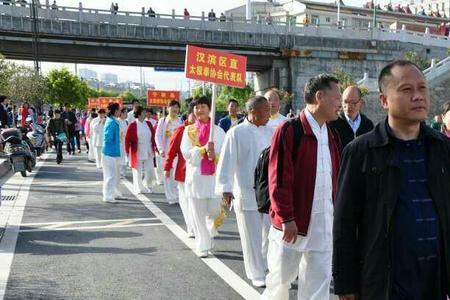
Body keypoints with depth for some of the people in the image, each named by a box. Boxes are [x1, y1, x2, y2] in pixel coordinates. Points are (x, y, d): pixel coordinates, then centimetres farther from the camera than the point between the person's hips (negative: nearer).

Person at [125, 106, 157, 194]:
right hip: (137, 152, -4)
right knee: (138, 171, 5)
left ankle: (147, 187, 24)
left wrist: (155, 147, 7)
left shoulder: (148, 124, 7)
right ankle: (138, 188, 18)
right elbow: (127, 139, -6)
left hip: (148, 151, 4)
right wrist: (127, 151, -9)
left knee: (150, 171, 4)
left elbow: (153, 137, 12)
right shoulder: (132, 125, -7)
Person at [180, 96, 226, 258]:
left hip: (214, 176, 0)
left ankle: (210, 231, 34)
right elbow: (186, 153, -5)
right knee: (199, 214, 3)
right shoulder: (188, 131, 5)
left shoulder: (218, 131, 3)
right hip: (195, 176, 0)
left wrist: (215, 155, -21)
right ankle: (203, 246, 15)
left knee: (215, 211, 0)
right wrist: (204, 149, -17)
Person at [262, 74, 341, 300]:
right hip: (292, 223, -6)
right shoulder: (288, 131, -12)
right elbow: (278, 180, -15)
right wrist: (286, 218, -16)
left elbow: (335, 178, 14)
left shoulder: (331, 135, 10)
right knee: (280, 280, 10)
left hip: (323, 224, 6)